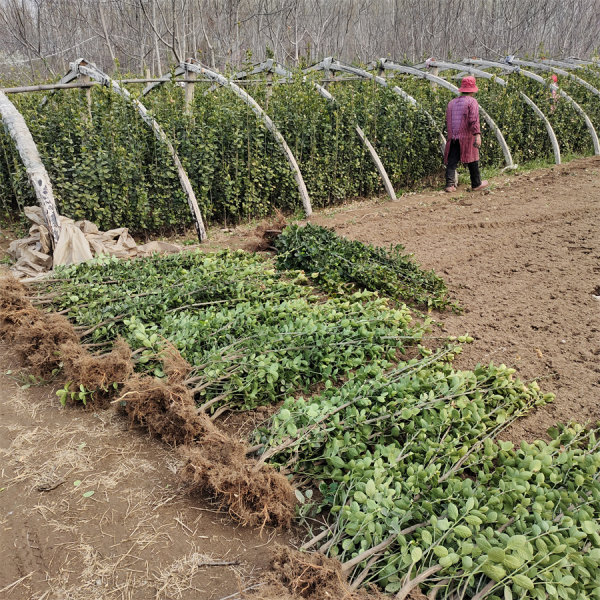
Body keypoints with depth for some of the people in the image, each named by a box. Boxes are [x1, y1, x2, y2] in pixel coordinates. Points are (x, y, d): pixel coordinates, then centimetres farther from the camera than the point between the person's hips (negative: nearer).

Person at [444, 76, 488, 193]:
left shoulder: (451, 102, 14)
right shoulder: (472, 101, -4)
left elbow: (448, 121, 21)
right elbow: (474, 120, -17)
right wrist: (477, 135, -23)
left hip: (453, 138, 4)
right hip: (466, 138, -4)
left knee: (451, 161, 3)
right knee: (472, 161, 8)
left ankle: (450, 184, -7)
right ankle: (476, 184, 18)